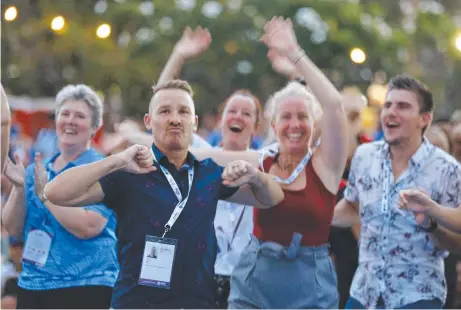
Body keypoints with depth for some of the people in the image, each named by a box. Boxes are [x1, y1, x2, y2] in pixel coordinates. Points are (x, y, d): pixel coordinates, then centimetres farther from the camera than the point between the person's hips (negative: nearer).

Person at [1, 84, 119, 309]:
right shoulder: (35, 171, 11)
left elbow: (88, 227, -19)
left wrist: (45, 193, -16)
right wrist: (19, 187, -8)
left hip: (84, 289, -5)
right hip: (31, 286, 5)